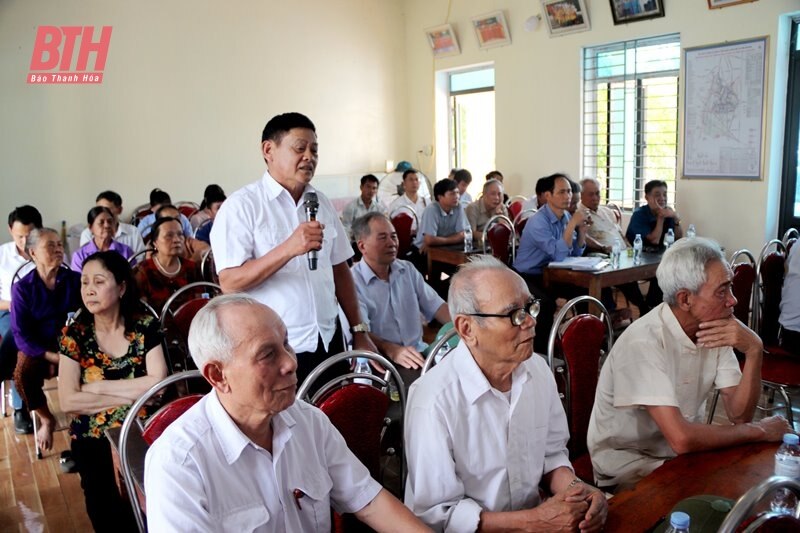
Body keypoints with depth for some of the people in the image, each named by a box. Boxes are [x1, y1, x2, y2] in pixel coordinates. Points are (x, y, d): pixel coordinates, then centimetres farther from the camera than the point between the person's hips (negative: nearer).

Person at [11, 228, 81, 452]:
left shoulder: (75, 280, -1)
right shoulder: (22, 288, -4)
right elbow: (21, 334, -7)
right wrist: (52, 356, -19)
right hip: (38, 347, 0)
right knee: (23, 374, -28)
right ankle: (46, 419, 1)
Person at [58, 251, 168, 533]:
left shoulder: (146, 327, -3)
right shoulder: (74, 334, -1)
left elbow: (158, 383, -14)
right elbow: (68, 401, -10)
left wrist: (96, 386, -11)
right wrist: (132, 394, -13)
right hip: (92, 439, 1)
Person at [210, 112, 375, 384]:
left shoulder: (322, 203, 9)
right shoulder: (241, 206, -9)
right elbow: (229, 282, -17)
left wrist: (359, 332, 10)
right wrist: (288, 249, -27)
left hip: (329, 341, 6)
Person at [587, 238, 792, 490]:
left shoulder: (715, 329, -3)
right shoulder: (643, 342, -27)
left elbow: (739, 415, -5)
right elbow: (681, 439, -32)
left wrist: (754, 352, -21)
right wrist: (759, 430, -16)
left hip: (683, 452, 8)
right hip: (629, 464, -7)